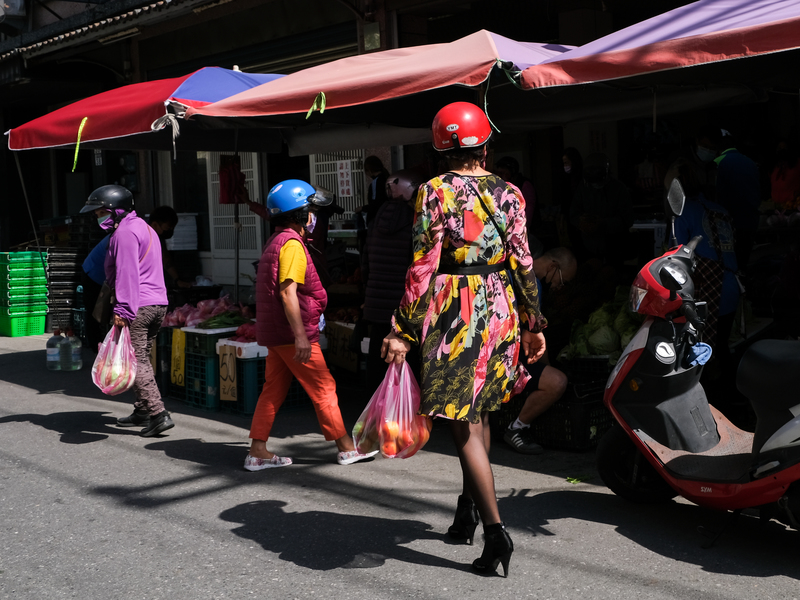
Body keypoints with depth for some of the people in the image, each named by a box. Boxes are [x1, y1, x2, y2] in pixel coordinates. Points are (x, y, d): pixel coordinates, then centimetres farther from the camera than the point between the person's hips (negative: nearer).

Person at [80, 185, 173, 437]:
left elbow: (127, 273, -19)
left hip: (137, 306, -10)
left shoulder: (125, 232, -10)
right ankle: (142, 411, 21)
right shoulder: (143, 228, 22)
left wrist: (123, 309, -22)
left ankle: (159, 414, -15)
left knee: (135, 361, -9)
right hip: (158, 303, 10)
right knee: (142, 358, 16)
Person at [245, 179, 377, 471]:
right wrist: (301, 336, -26)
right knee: (323, 388, -1)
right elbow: (288, 292, -24)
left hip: (274, 334, 10)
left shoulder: (274, 242, 16)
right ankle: (346, 447, 7)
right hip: (292, 333, -10)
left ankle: (258, 452, 9)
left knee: (273, 390, 10)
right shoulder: (292, 244, -15)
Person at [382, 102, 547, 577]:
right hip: (499, 308, 5)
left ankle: (495, 530, -8)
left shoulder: (435, 193, -8)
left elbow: (423, 267, -12)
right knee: (480, 413, 20)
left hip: (453, 311, -5)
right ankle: (469, 507, 33)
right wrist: (533, 323, 12)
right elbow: (522, 263, 3)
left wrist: (403, 332, -9)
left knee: (464, 424, -1)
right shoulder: (509, 193, 3)